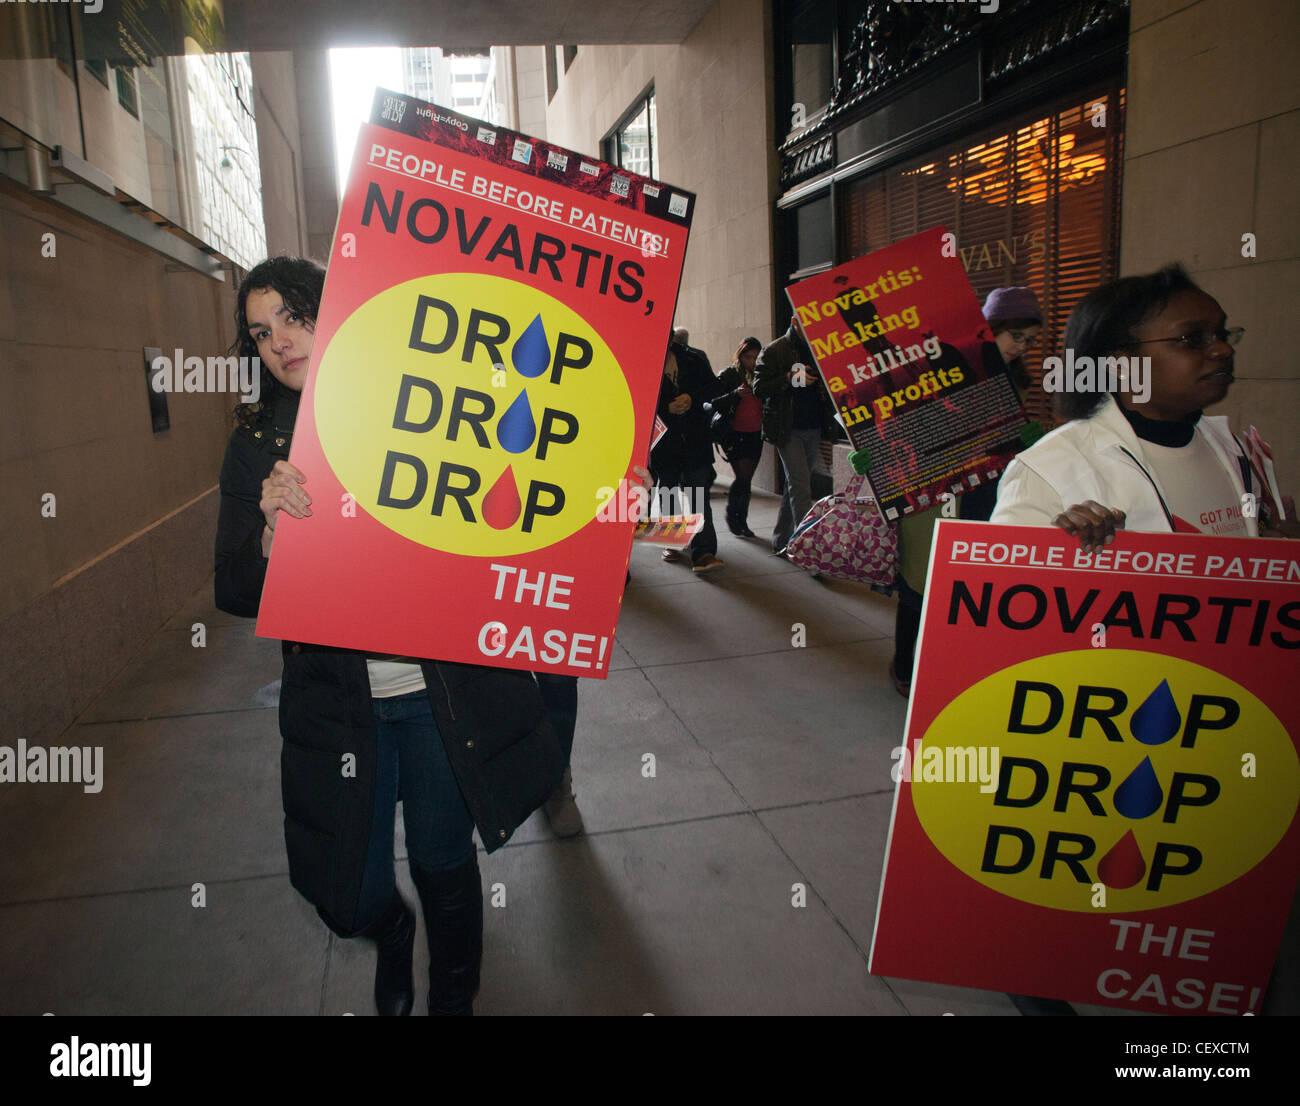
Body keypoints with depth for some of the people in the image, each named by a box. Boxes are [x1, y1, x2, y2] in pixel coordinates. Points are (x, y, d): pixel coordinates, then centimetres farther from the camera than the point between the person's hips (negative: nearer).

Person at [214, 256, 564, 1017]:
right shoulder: (258, 446, 2)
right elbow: (238, 595, 0)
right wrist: (272, 530, -21)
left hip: (442, 689, -1)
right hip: (338, 703, 2)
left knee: (445, 864, 12)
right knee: (351, 899, 10)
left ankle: (453, 998, 44)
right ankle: (392, 930, 50)